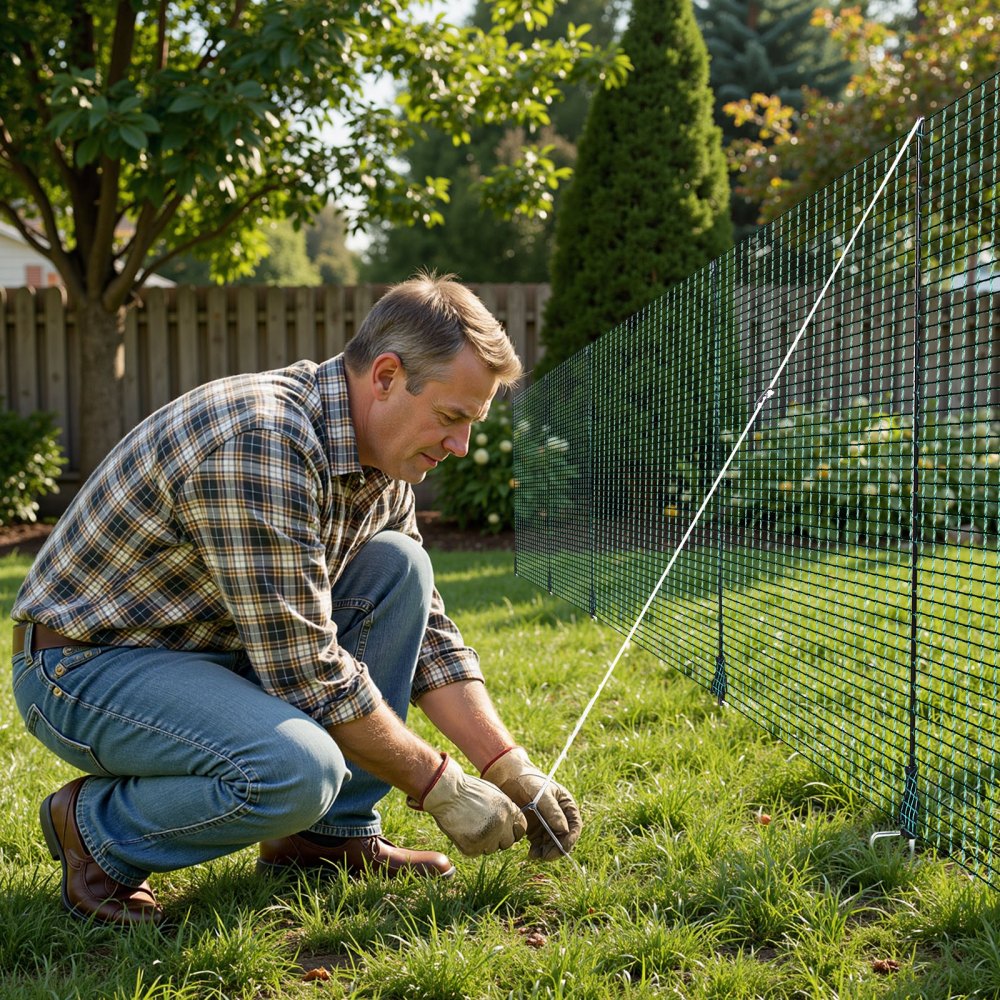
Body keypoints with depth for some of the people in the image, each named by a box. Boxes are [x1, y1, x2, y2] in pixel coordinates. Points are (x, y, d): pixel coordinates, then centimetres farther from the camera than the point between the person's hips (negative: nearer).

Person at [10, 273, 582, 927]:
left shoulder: (381, 459, -1)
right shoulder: (260, 444, -30)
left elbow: (427, 632, 6)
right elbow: (306, 674, -28)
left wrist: (514, 771, -1)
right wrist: (439, 786, -18)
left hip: (220, 644, 9)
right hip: (85, 662, -9)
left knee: (398, 566, -6)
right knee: (298, 770, -33)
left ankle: (334, 835, 1)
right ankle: (97, 830, -3)